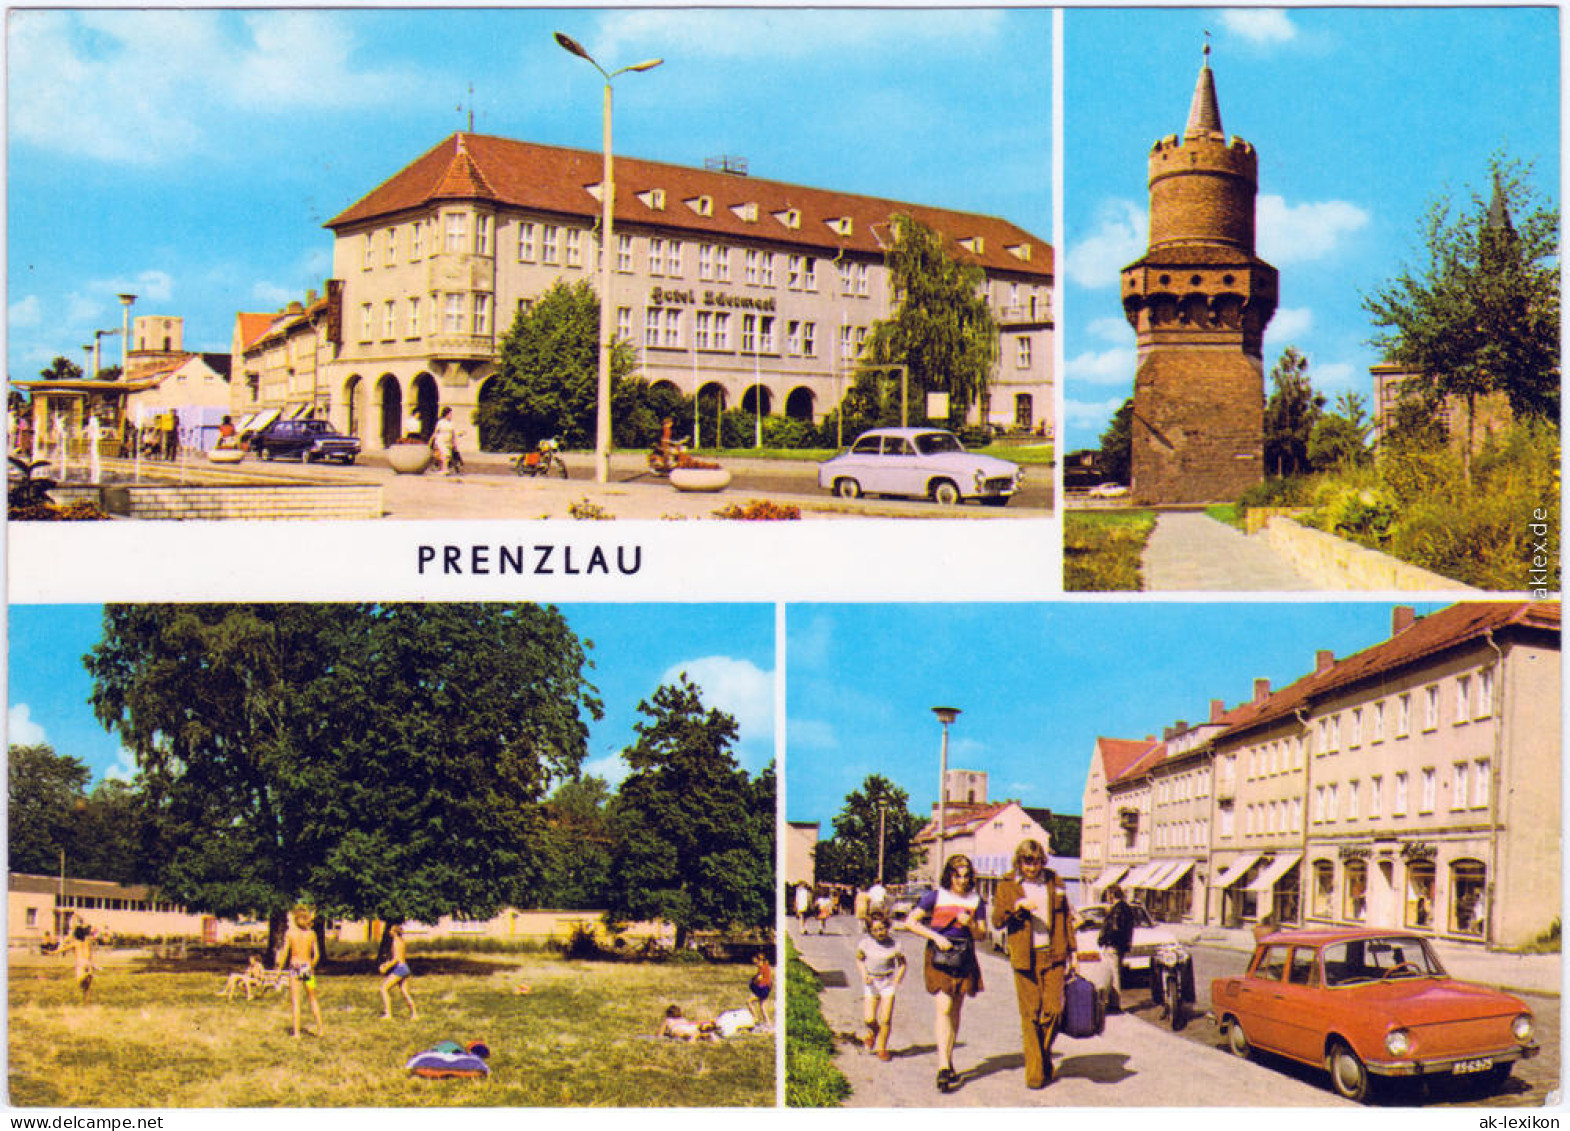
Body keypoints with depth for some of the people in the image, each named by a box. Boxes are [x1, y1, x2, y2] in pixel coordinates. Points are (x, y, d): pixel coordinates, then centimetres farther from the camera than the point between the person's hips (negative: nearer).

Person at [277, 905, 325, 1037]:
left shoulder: (290, 933, -4)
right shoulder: (311, 934, 1)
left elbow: (284, 953, -7)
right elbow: (316, 955, 1)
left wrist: (280, 968, 2)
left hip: (295, 966, -2)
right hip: (307, 966, 2)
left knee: (295, 1001, 0)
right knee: (313, 999, 16)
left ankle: (296, 1032, -6)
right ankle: (320, 1029, 15)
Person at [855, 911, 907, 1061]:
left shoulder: (894, 945, -8)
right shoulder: (865, 944, -7)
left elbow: (902, 964, 6)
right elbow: (859, 960, 10)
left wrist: (897, 981, -6)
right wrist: (864, 974, -6)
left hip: (888, 983, -1)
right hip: (871, 983, 1)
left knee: (886, 1019, -6)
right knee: (869, 1019, -6)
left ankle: (882, 1047, 15)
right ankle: (873, 1032, 30)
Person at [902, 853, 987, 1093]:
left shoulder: (975, 901, 10)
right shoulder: (936, 896, 0)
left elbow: (982, 935, 12)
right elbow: (910, 922, -3)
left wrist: (970, 924, -9)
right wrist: (936, 937, -12)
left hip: (964, 958, 4)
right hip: (939, 957, -4)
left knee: (955, 1011, 9)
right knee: (943, 1009, -14)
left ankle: (948, 1061, 23)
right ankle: (943, 1067, -21)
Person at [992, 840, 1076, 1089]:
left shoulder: (1053, 882, 11)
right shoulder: (1007, 887, 4)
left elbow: (1066, 917, 17)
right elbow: (996, 920, -4)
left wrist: (1071, 950, 14)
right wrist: (1017, 906, -20)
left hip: (1053, 956, 2)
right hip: (1025, 958, -2)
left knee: (1053, 1010, -4)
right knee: (1030, 1013, -3)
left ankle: (1044, 1055, 20)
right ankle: (1034, 1071, 3)